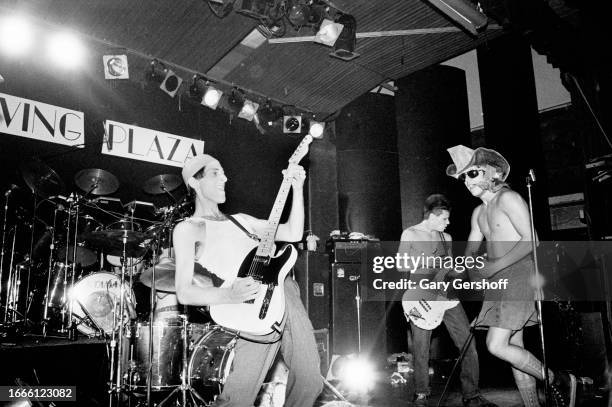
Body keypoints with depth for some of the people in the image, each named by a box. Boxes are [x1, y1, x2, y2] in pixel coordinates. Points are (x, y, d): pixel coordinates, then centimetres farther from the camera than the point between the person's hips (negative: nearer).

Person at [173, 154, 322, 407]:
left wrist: (297, 189, 10)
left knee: (309, 384, 8)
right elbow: (184, 293, -5)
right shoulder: (188, 229, 5)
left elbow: (293, 233, 19)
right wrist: (229, 295, -22)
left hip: (287, 292, 6)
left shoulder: (240, 220, 25)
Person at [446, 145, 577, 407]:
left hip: (519, 274, -8)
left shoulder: (508, 198, -7)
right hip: (497, 281, 8)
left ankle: (558, 380, 5)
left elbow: (530, 240, -16)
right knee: (513, 347, 7)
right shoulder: (479, 213, 19)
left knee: (496, 345, -15)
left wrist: (494, 266, -17)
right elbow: (470, 249, 18)